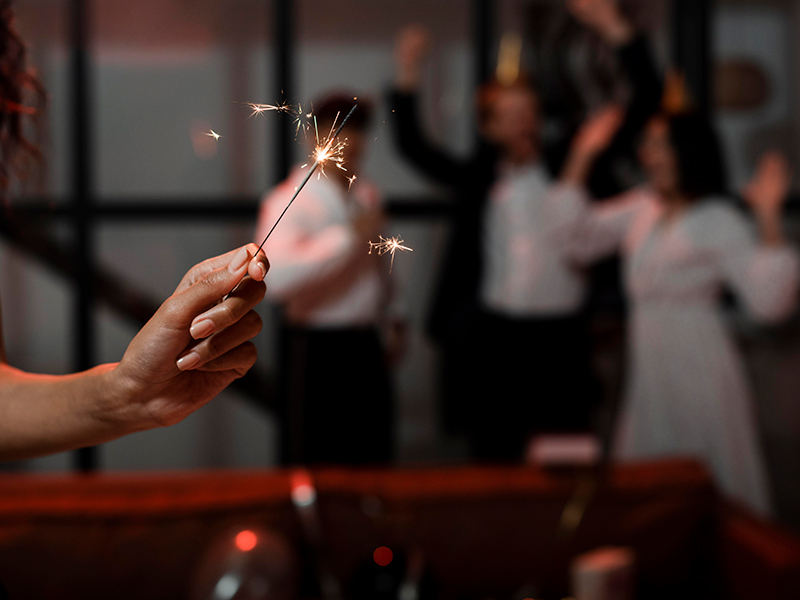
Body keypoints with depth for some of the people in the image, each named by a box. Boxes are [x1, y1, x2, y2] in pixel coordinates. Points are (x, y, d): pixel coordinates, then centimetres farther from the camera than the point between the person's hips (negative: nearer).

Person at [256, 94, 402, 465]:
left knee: (373, 462, 10)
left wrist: (389, 318, 18)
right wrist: (350, 235, -24)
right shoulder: (290, 202, -12)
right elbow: (274, 278, -29)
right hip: (316, 353, -7)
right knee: (316, 468, -2)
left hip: (366, 348, 7)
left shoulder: (368, 196, 13)